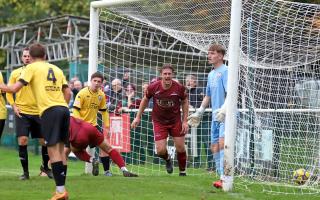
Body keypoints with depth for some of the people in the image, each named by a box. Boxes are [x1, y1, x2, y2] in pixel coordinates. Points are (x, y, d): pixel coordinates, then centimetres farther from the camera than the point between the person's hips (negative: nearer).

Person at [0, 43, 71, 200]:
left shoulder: (32, 67, 5)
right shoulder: (57, 69, 21)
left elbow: (15, 88, -3)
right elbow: (68, 92, 16)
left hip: (49, 110, -6)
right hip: (64, 109, 6)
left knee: (53, 150, -9)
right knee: (60, 149, 11)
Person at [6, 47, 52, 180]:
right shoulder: (15, 73, 5)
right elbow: (9, 91, 10)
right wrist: (14, 106, -3)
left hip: (38, 112, 0)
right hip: (22, 112, 0)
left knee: (45, 141, 3)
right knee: (22, 141, -9)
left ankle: (45, 167, 28)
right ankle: (25, 171, 4)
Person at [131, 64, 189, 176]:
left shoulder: (179, 88, -15)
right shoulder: (153, 87, -14)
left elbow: (185, 102, 2)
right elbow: (145, 100, 4)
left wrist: (185, 121, -2)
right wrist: (138, 117, 7)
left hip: (175, 120, 0)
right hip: (159, 121, 0)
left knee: (180, 148, -2)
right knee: (160, 151, -8)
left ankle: (182, 171, 20)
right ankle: (167, 159, 29)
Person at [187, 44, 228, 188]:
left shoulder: (225, 71, -9)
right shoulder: (211, 74, 18)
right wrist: (199, 113, 28)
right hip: (215, 116, 9)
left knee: (222, 143, -20)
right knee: (214, 147, 8)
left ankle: (224, 178, -24)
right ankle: (222, 177, 13)